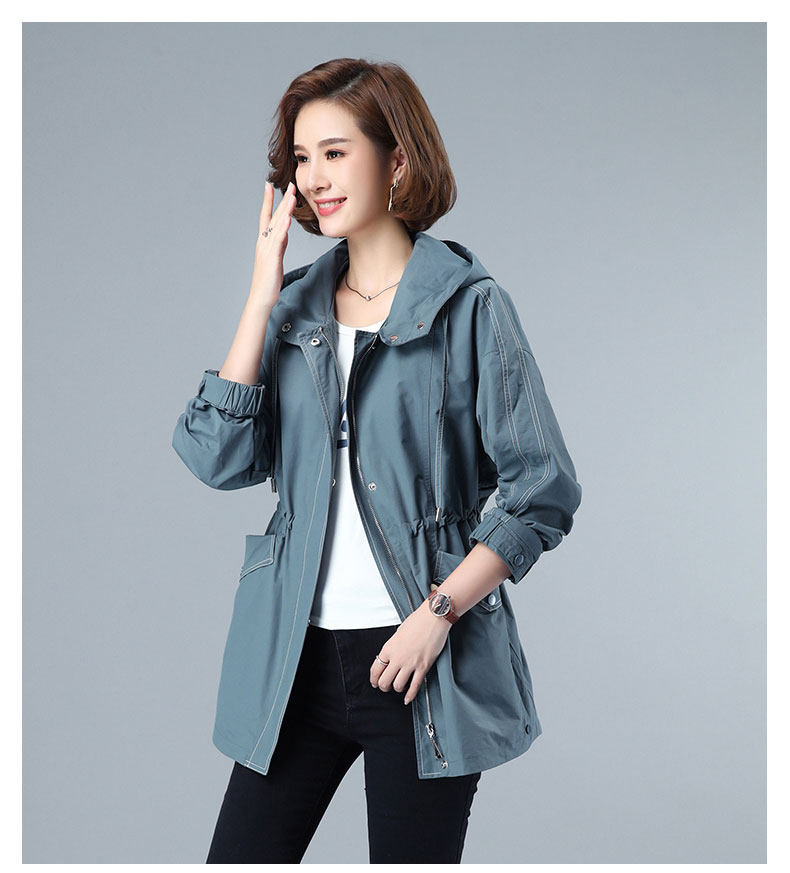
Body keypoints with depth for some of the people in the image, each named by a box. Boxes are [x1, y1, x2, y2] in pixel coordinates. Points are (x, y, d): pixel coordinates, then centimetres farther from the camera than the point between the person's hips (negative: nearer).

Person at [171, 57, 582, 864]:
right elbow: (219, 460, -3)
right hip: (297, 655, 4)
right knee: (239, 856, 7)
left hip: (420, 662, -4)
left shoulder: (468, 306, -4)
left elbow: (545, 489, -6)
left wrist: (439, 611, -13)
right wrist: (262, 299, -5)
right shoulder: (295, 305, 10)